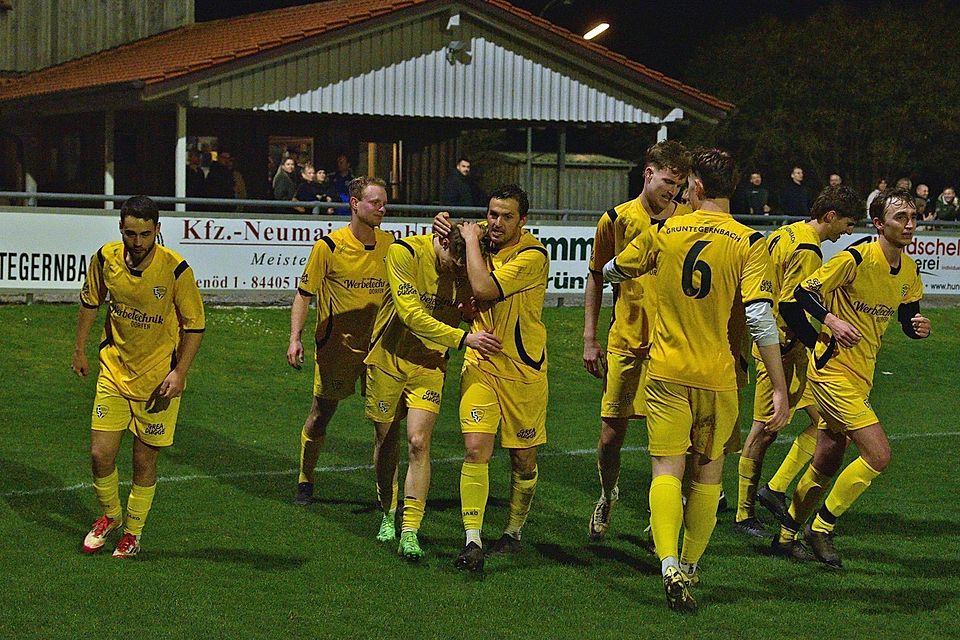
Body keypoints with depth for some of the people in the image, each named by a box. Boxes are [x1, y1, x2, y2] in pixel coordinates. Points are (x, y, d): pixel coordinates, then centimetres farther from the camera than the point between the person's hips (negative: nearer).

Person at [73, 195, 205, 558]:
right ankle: (110, 515, 27)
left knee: (144, 461, 4)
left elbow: (195, 324, -8)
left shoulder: (175, 269, -19)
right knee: (100, 454, -2)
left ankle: (132, 532, 25)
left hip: (158, 377, -3)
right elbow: (90, 302, 11)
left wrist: (180, 372, -15)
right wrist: (79, 349, 14)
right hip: (114, 368, 3)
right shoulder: (105, 259, -9)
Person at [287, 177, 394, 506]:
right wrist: (295, 339, -11)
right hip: (336, 344, -3)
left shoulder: (390, 243, 2)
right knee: (321, 414, 7)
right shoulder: (328, 246, -9)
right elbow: (304, 294, -3)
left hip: (378, 344, 3)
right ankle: (305, 482, 24)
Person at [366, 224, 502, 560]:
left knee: (418, 442, -13)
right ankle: (388, 514, 34)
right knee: (387, 440, 11)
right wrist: (463, 338, -32)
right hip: (388, 358, -1)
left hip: (430, 364, 1)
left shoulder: (468, 266, -8)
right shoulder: (404, 252, -21)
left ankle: (410, 532, -12)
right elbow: (411, 314, -27)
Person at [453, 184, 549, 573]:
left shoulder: (532, 255, -18)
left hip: (523, 370, -4)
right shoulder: (484, 245, 3)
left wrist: (470, 239, -16)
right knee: (475, 447, -12)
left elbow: (484, 288, -29)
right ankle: (472, 541, -12)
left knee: (523, 458, 9)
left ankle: (513, 532, 29)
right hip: (480, 363, 4)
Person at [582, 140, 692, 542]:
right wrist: (589, 338, 7)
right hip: (625, 342, 0)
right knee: (612, 434, 5)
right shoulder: (616, 219, 1)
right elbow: (597, 278, 11)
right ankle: (608, 495, 33)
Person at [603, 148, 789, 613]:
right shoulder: (749, 243, -8)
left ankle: (669, 564, -19)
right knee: (708, 470, 15)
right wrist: (779, 389, -12)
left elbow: (612, 272, 15)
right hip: (717, 375, 0)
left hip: (666, 370, 0)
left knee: (667, 467, 1)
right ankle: (689, 569, 23)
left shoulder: (663, 233, -1)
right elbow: (760, 319, -15)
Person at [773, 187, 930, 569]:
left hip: (861, 376, 8)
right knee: (878, 455, -16)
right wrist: (832, 320, -27)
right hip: (833, 370, -8)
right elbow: (803, 291, -12)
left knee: (827, 465, 15)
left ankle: (787, 535, 31)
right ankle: (821, 528, -1)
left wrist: (919, 327, -6)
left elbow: (907, 319, 17)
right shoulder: (856, 259, -17)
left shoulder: (909, 270, 7)